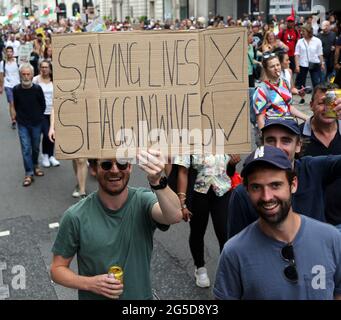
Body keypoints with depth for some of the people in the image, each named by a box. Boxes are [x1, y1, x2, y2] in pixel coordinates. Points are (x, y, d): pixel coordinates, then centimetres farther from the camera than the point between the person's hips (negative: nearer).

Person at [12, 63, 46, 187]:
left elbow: (43, 105, 1)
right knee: (26, 149, -4)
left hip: (36, 123, 0)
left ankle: (35, 166, 38)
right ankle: (29, 173, 2)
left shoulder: (37, 89, -11)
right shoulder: (16, 89, -9)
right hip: (22, 124, 0)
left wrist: (38, 116, 7)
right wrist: (17, 116, 8)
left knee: (35, 147, 15)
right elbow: (15, 105, 7)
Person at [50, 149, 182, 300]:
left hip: (140, 294, 1)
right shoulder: (75, 217, -18)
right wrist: (90, 283, -25)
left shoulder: (143, 201, -20)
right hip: (93, 295, -1)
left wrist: (157, 182, -58)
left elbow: (174, 216, -41)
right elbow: (57, 269, -8)